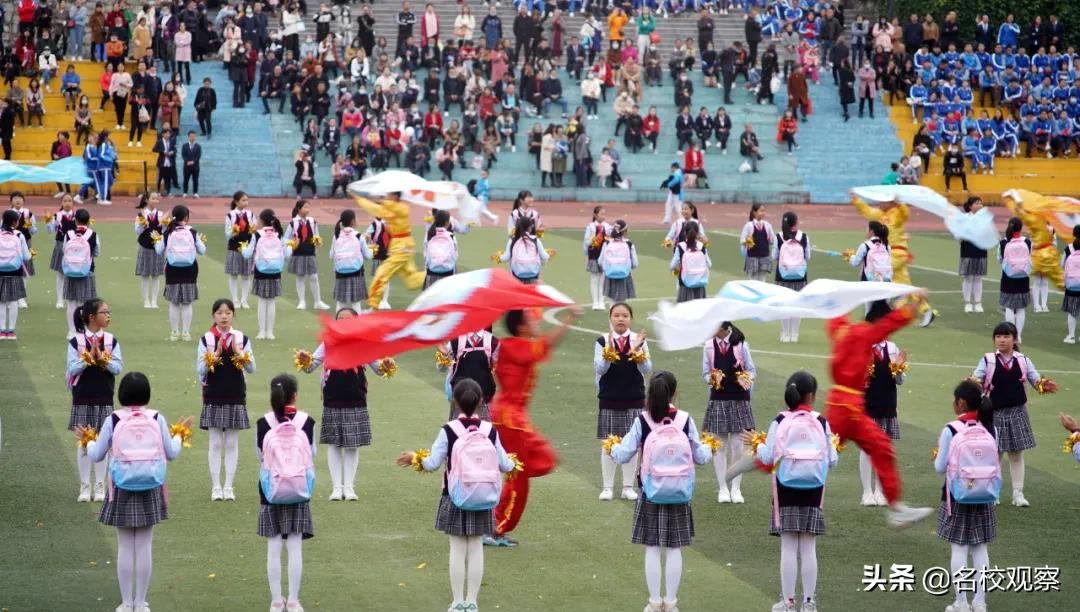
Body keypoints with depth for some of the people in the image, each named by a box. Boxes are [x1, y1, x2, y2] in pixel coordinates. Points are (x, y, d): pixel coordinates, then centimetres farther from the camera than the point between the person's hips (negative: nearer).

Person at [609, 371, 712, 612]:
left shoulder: (642, 421, -11)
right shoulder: (685, 420, -8)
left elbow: (624, 455, -9)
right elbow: (700, 457, -1)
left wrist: (613, 448, 14)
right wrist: (709, 449, 21)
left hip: (651, 493, -1)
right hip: (679, 494, 1)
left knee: (652, 549, 8)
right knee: (674, 549, 9)